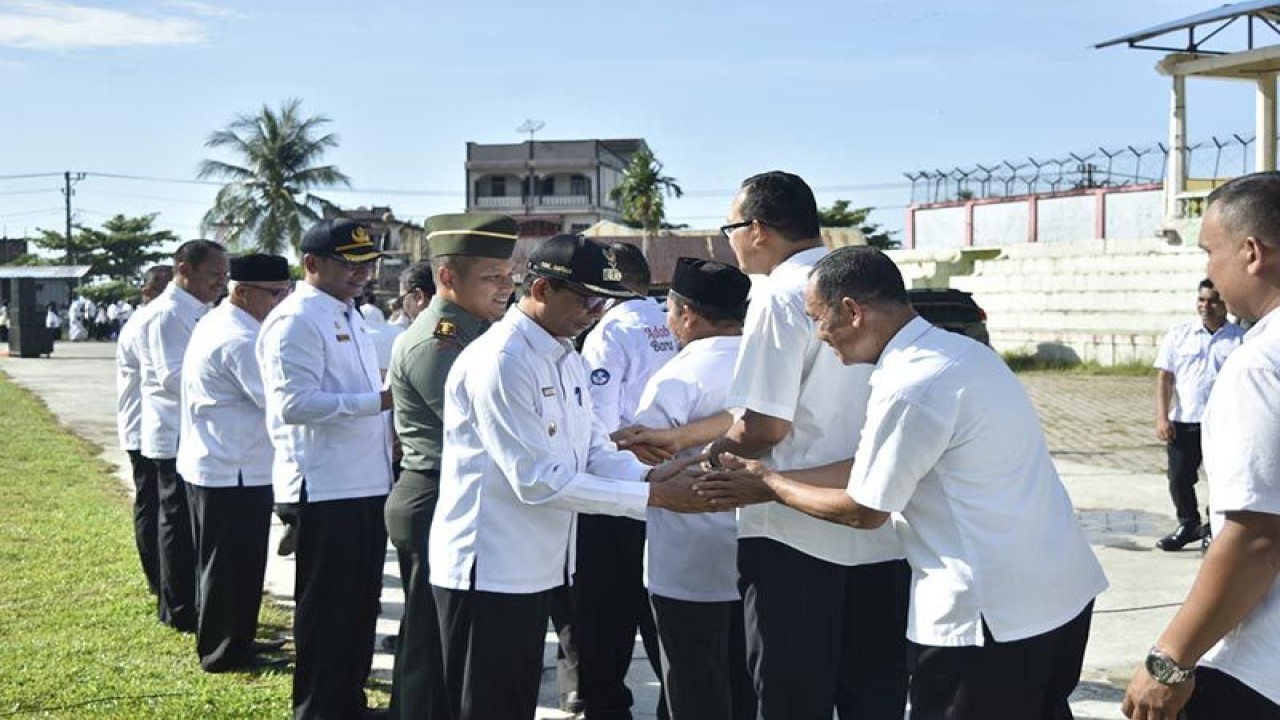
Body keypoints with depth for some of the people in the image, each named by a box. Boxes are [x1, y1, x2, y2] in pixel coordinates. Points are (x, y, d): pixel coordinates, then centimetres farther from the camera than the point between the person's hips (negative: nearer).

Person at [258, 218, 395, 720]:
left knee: (360, 602, 19)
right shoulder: (296, 320, -15)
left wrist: (387, 423, 9)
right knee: (326, 608, 4)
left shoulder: (348, 316, 15)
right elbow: (295, 403, -24)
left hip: (365, 484, 9)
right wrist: (378, 402, -25)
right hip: (325, 489, -9)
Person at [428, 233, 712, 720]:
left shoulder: (566, 358, 9)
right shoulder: (498, 362, -21)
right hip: (488, 570, -9)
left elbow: (594, 450, 8)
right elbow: (538, 480, -25)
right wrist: (651, 496, -23)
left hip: (535, 566, 9)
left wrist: (649, 476, -13)